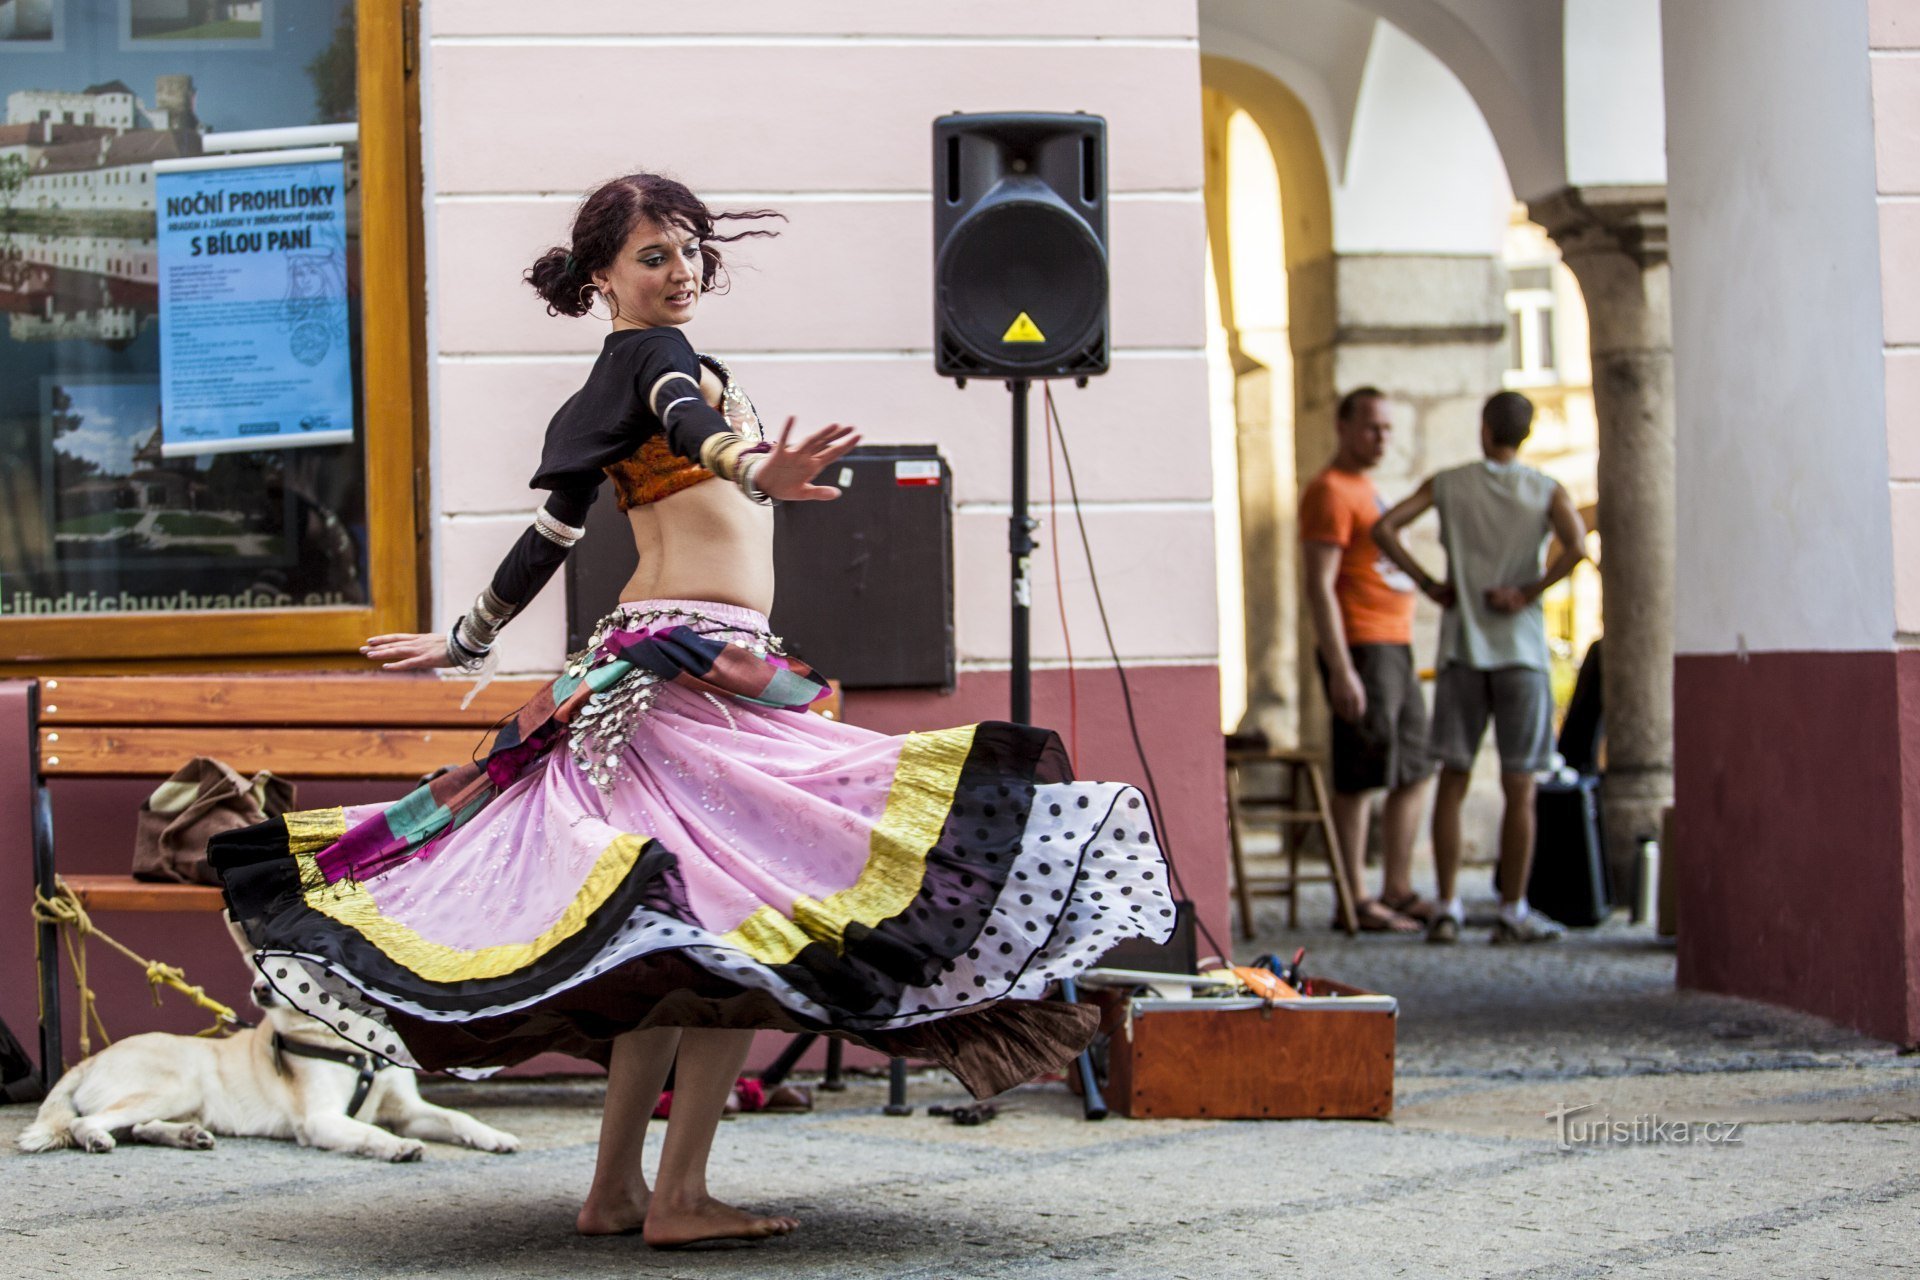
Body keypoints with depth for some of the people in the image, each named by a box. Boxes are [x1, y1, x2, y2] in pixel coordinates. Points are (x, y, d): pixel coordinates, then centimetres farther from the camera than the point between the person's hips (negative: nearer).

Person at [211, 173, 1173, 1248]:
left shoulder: (608, 391, 22)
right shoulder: (653, 353, -5)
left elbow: (553, 528, 26)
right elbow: (690, 421, -29)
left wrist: (467, 643, 36)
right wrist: (756, 469, -50)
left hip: (648, 664, 10)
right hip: (692, 655, -10)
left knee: (675, 941, 10)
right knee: (746, 918, -14)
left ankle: (616, 1189, 13)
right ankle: (680, 1197, -16)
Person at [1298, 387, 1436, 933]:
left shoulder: (1367, 489, 21)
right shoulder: (1330, 492, -9)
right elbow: (1320, 586, -16)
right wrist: (1340, 668, -22)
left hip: (1396, 645, 10)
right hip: (1360, 648, -10)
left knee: (1414, 774, 11)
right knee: (1359, 780, -8)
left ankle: (1398, 892, 17)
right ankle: (1355, 901, -5)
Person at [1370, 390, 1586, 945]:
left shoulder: (1449, 484, 5)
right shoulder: (1547, 492, 1)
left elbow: (1383, 529, -4)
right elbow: (1575, 547, -17)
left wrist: (1429, 583, 1)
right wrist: (1529, 593, -8)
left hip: (1461, 648, 1)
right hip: (1520, 648, -1)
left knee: (1453, 781, 6)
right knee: (1519, 789, 3)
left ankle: (1448, 909, 3)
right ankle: (1513, 913, 5)